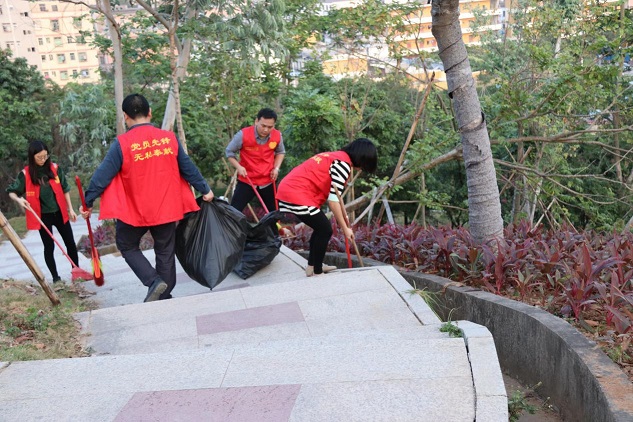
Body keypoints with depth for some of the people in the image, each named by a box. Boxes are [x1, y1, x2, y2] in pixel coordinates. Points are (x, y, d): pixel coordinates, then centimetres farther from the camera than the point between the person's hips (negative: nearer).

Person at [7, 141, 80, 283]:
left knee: (70, 243, 7)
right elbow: (11, 192, -1)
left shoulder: (55, 168, -2)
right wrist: (19, 199, -23)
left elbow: (65, 189, 6)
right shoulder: (25, 174, -8)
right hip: (42, 216, -2)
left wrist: (70, 209, 6)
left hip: (59, 213, 2)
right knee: (49, 247, 6)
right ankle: (55, 277, 15)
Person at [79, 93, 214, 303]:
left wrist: (88, 202, 2)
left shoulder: (122, 143, -11)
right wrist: (204, 190, 19)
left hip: (135, 211, -3)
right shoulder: (169, 138, -1)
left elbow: (103, 175, -9)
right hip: (166, 209, 3)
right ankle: (164, 297, 22)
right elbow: (188, 168, 7)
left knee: (127, 246, 19)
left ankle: (154, 281, 1)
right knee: (165, 252, 15)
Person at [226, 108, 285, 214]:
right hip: (246, 181, -2)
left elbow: (281, 152, 12)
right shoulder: (243, 135, -20)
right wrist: (238, 166, -19)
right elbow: (229, 152, -4)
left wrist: (276, 168, -3)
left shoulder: (277, 136, -10)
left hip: (268, 182, 3)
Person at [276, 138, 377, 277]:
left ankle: (312, 266, 29)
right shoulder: (344, 163, -12)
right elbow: (333, 200, -14)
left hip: (289, 188, 10)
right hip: (296, 194, -10)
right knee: (325, 230, 1)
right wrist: (345, 228, -6)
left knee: (321, 227, 20)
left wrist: (344, 223, 19)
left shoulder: (336, 156, 18)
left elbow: (333, 196, 19)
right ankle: (317, 272, 10)